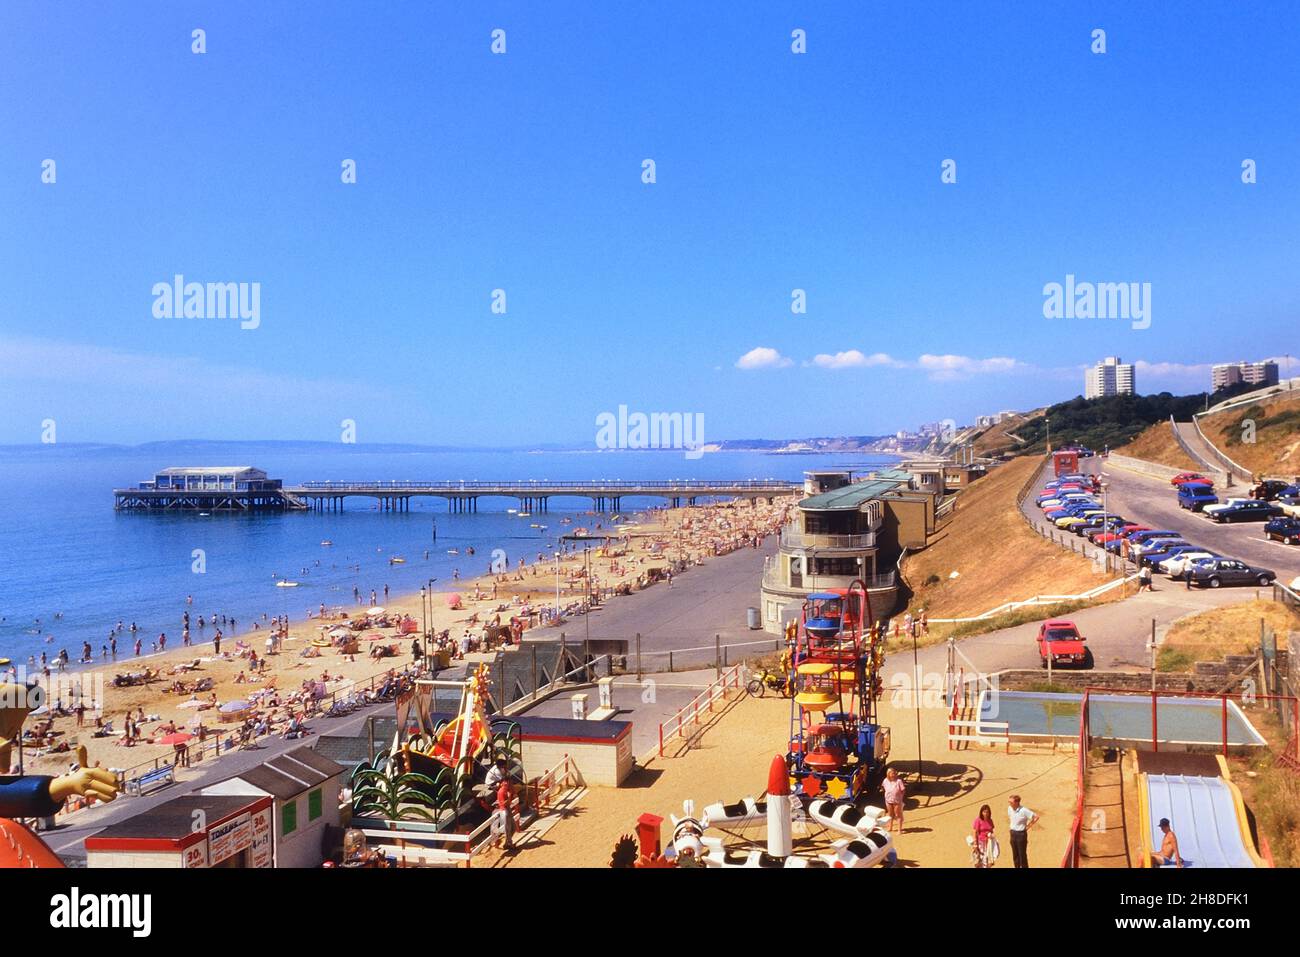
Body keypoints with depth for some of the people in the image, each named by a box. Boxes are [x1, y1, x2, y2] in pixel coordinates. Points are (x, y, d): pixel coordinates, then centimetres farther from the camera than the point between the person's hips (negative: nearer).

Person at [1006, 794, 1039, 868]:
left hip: (1021, 834, -6)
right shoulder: (1009, 808, -2)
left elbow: (1036, 817, -19)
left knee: (1022, 856, 1)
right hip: (1013, 833, 6)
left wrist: (1028, 826, -13)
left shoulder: (1023, 810, -22)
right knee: (1015, 855, 14)